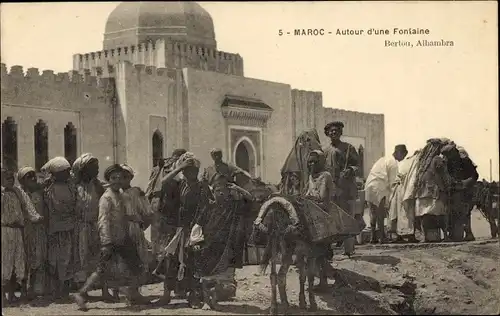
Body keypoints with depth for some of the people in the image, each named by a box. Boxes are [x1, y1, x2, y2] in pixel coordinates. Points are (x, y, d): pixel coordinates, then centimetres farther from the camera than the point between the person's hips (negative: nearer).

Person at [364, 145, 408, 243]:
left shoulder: (383, 159, 24)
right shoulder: (393, 163, -4)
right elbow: (391, 182, -7)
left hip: (368, 188, 9)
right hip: (378, 189, -9)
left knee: (373, 215, 12)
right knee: (380, 214, -5)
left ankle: (374, 237, 13)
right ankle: (382, 237, -5)